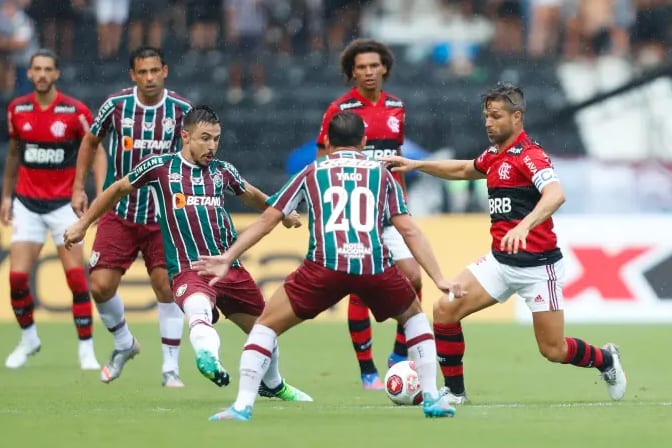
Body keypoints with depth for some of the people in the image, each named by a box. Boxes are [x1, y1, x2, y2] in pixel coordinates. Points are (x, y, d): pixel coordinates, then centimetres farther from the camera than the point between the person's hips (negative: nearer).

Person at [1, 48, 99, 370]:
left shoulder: (75, 112, -8)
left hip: (63, 204, -3)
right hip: (27, 204, 3)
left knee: (76, 277, -8)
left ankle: (86, 349, 2)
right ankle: (28, 339, 17)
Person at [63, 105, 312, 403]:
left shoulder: (222, 171, 12)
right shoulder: (160, 166, 2)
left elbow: (251, 195, 34)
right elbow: (118, 190, 15)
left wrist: (282, 213, 29)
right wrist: (82, 224, 17)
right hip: (188, 269, -5)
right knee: (199, 313, -38)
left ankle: (273, 385, 42)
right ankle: (208, 358, -66)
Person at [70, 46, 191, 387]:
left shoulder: (180, 110, -7)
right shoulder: (116, 105, -6)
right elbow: (91, 141, 11)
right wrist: (78, 187, 9)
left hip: (164, 216, -1)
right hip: (119, 214, 1)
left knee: (167, 287, -8)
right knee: (101, 286, -5)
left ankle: (171, 368, 3)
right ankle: (124, 344, 23)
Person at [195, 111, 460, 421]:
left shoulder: (312, 173, 21)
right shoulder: (381, 173, 22)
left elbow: (267, 219, 19)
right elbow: (409, 230, 16)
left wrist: (227, 258, 22)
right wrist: (439, 279, 17)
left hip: (325, 266, -1)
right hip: (375, 265, 1)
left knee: (267, 324, 14)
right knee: (413, 316, 30)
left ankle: (243, 406, -1)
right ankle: (432, 398, 20)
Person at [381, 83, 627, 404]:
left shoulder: (529, 155, -16)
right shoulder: (494, 156, 11)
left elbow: (555, 194, -34)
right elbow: (463, 170, 33)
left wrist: (524, 225, -49)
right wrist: (415, 165, 26)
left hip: (538, 265, -7)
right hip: (500, 261, 7)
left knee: (553, 350, -2)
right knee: (445, 310, -9)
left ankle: (605, 360, 29)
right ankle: (454, 390, 4)